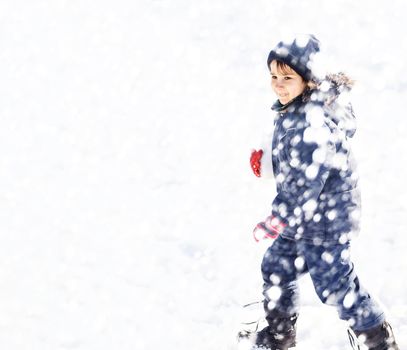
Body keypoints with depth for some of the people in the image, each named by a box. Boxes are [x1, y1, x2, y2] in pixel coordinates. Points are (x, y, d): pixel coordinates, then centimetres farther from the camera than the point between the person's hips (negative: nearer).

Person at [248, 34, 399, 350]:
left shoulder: (314, 122, -30)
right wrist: (267, 160, 8)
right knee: (276, 270, 20)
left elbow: (306, 182, -30)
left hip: (324, 220, -10)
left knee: (336, 286, 4)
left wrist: (278, 221, -25)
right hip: (302, 217, 10)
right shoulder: (293, 109, 1)